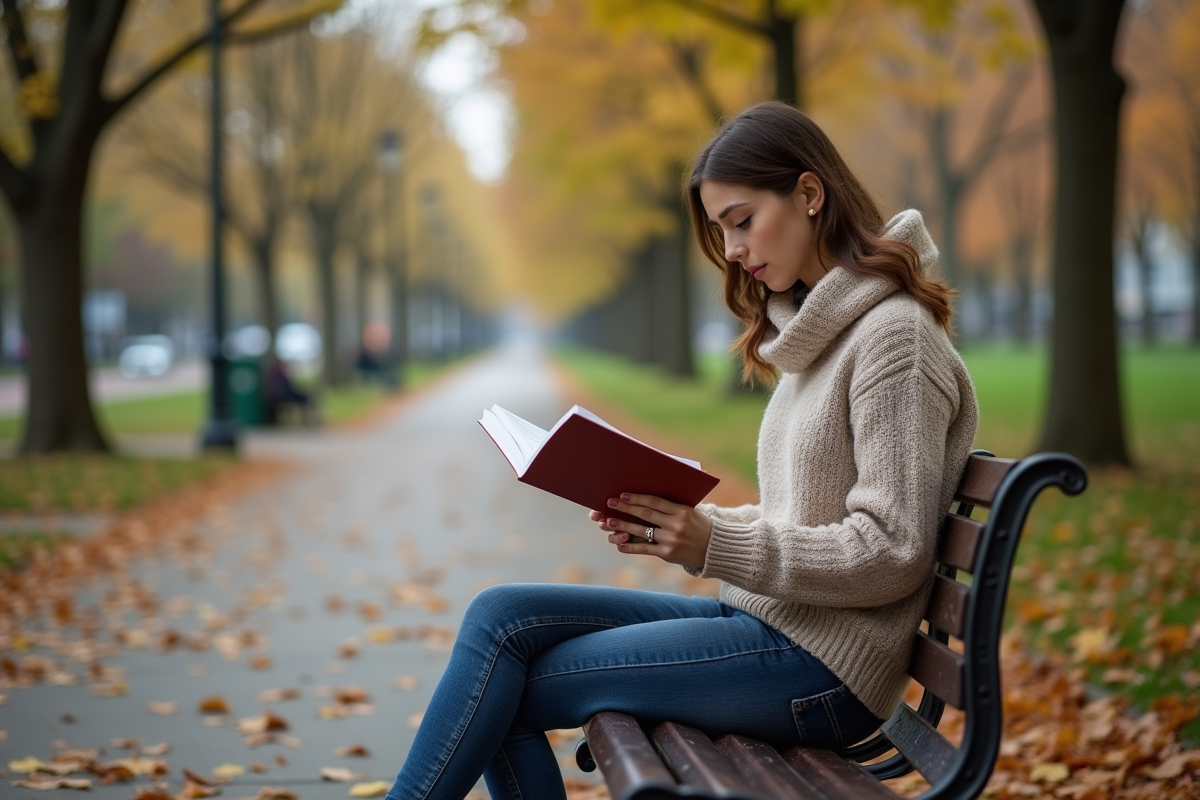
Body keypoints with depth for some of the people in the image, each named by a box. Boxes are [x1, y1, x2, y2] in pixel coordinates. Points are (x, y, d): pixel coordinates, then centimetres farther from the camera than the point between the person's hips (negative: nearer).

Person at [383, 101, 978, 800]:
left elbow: (890, 554, -18)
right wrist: (681, 528, 1)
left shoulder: (895, 336, -13)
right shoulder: (820, 330, 16)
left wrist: (716, 546, -22)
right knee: (501, 615, -6)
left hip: (820, 666, -9)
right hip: (761, 617, 9)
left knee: (501, 688, -11)